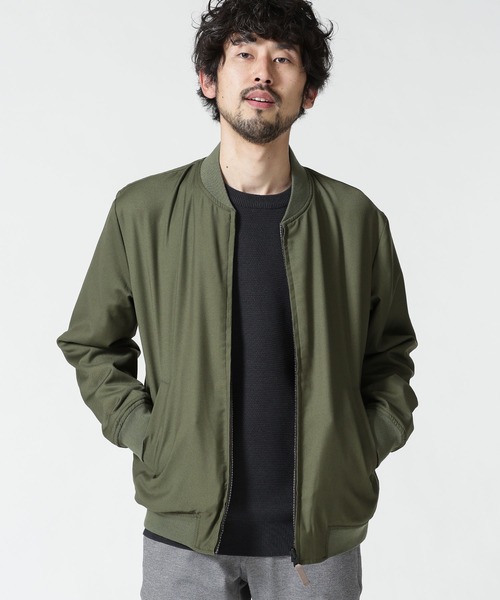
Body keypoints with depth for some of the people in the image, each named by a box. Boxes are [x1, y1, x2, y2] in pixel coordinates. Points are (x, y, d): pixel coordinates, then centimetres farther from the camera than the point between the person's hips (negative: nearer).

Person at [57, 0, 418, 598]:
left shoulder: (355, 218, 0)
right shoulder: (143, 211, -2)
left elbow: (390, 351, 12)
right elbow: (90, 344, 10)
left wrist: (363, 448, 1)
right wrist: (145, 433, -1)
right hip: (184, 534, 0)